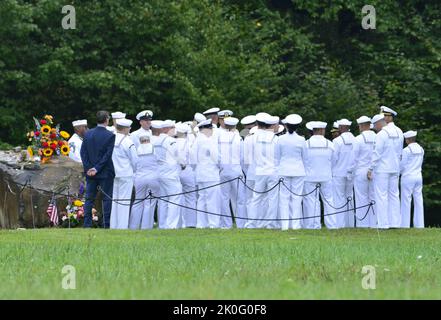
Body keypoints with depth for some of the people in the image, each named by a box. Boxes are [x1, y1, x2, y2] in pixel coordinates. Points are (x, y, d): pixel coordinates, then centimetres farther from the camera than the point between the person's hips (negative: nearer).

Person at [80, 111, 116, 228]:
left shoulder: (88, 134, 2)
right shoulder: (110, 136, -11)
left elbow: (83, 152, 0)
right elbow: (108, 154, -14)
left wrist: (88, 168, -1)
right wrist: (97, 169, -11)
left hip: (90, 172, 3)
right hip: (106, 173, -3)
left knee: (89, 199, 8)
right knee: (107, 199, 3)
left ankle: (87, 224, 5)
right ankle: (107, 224, 2)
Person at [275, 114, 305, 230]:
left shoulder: (280, 139, -4)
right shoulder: (301, 140, -4)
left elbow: (277, 157, 3)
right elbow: (304, 156, 5)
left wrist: (278, 168, 14)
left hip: (283, 171, 0)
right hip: (298, 171, 0)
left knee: (284, 197, 3)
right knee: (296, 197, 3)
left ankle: (285, 224, 0)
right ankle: (296, 224, 1)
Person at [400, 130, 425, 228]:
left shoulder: (406, 150, -13)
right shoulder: (421, 150, 7)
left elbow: (402, 166, -9)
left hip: (408, 177, -6)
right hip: (418, 176, 6)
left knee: (406, 201, -2)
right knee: (418, 200, 6)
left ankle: (405, 225, -2)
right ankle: (419, 224, 5)